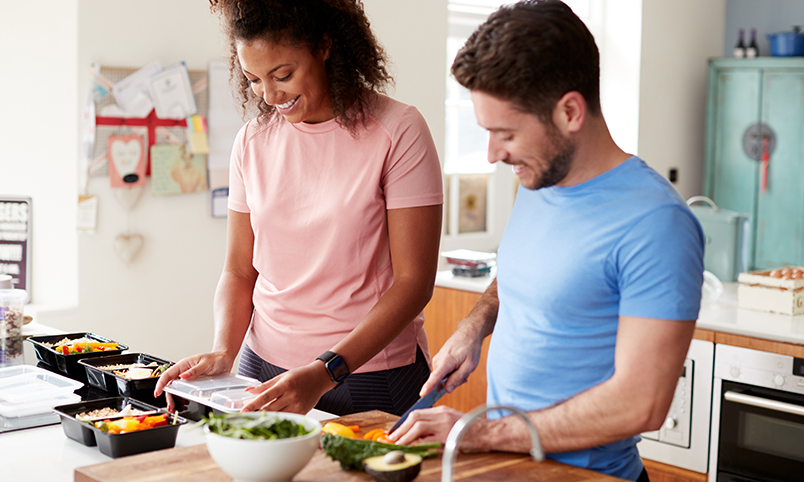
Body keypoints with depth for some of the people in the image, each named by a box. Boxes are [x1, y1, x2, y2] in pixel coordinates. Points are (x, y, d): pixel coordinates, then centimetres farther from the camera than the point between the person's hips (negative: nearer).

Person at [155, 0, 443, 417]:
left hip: (372, 380, -4)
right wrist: (223, 351, -10)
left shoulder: (398, 131, -11)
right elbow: (239, 271, 9)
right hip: (264, 367, 4)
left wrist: (325, 373, -22)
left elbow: (414, 281, -14)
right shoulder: (253, 141, 3)